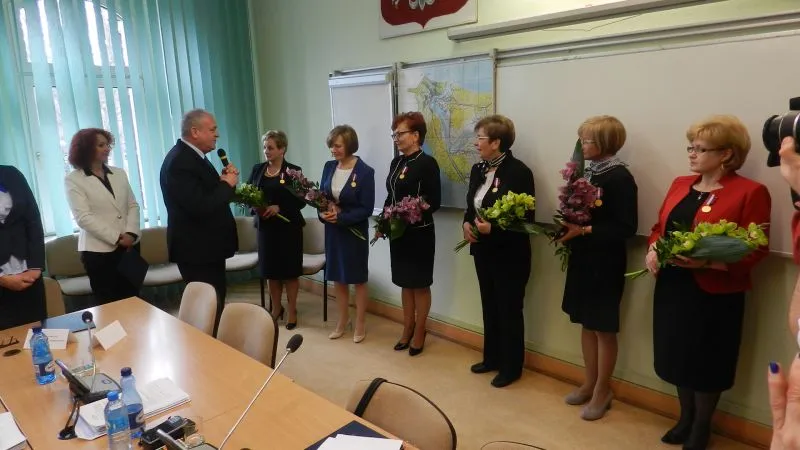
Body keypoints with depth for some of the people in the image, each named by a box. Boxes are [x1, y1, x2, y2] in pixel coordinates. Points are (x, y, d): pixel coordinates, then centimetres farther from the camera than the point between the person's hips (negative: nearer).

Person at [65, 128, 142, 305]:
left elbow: (133, 206, 9)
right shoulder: (73, 180, -2)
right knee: (109, 305, 4)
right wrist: (117, 237, -16)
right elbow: (84, 217, -11)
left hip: (129, 246, 4)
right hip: (99, 250, -4)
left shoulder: (119, 173, 12)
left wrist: (131, 233, -8)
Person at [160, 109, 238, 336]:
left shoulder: (192, 155, 11)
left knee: (214, 303, 19)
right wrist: (227, 184, -16)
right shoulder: (180, 162, -21)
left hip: (206, 246, 11)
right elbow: (200, 207, -29)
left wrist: (223, 181, -4)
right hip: (197, 250, -11)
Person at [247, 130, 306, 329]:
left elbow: (301, 201, -8)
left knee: (289, 270, 4)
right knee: (271, 270, 11)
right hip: (265, 226, 4)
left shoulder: (293, 171, -6)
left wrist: (279, 208, -20)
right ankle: (276, 308, 28)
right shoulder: (257, 169, 7)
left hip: (288, 227, -4)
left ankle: (292, 311, 18)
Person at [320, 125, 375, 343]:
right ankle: (342, 321, 31)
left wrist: (341, 217, -24)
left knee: (358, 278, 9)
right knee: (338, 277, 14)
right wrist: (323, 212, -14)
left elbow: (367, 209, -15)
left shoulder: (365, 171, -14)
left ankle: (360, 324, 23)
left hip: (354, 231, -5)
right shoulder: (329, 167, 2)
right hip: (332, 230, 5)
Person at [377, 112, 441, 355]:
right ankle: (407, 329, 29)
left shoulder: (427, 163, -12)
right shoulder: (396, 162, 9)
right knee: (405, 283, 16)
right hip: (398, 232, 7)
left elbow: (434, 201, -15)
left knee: (420, 284, 7)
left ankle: (419, 333, 21)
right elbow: (390, 197, 13)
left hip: (419, 233, -6)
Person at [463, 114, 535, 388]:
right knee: (489, 307, 18)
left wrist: (493, 229, -26)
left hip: (509, 254, -7)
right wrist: (467, 223, -5)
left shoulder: (519, 171, -16)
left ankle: (511, 368, 23)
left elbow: (526, 218, -17)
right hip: (483, 251, 7)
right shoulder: (478, 170, 7)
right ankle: (491, 358, 35)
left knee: (509, 310, 7)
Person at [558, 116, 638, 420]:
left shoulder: (620, 177, -15)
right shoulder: (586, 172, 6)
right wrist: (568, 226, -5)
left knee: (604, 328, 7)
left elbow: (626, 227, -19)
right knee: (586, 323, 16)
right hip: (583, 259, 7)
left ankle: (602, 390, 23)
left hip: (606, 263, -7)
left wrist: (585, 230, -23)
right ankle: (590, 383, 31)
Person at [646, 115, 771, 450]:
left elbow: (754, 251, -14)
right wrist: (653, 251, -4)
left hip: (714, 294, -5)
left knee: (706, 362, 10)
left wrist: (706, 262, -26)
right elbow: (659, 227, 16)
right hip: (672, 287, 6)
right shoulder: (680, 185, 9)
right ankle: (685, 418, 37)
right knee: (678, 356, 16)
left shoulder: (751, 192, -11)